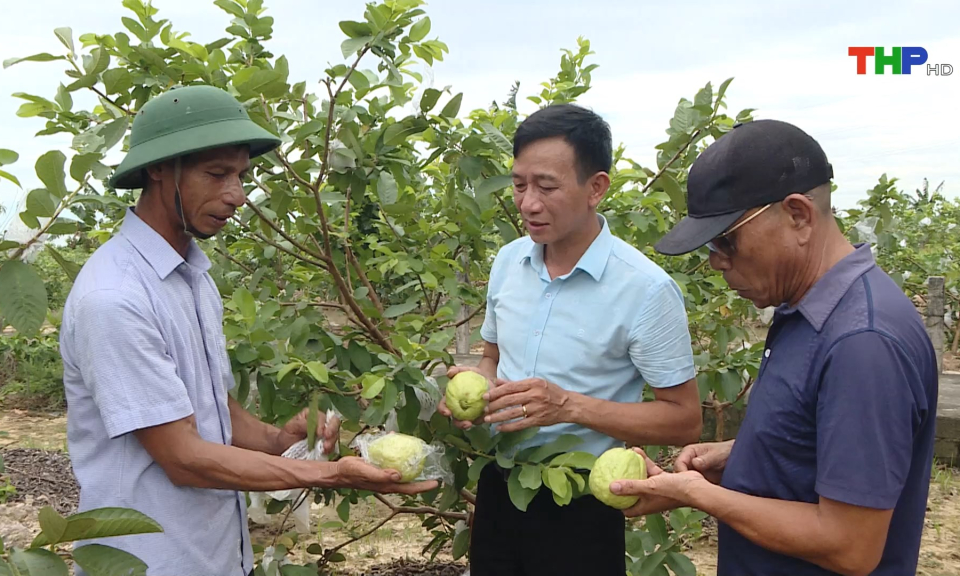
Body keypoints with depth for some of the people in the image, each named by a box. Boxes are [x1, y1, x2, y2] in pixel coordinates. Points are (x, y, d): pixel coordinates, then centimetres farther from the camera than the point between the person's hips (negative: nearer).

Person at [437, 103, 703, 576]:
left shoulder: (645, 289, -19)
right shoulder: (508, 261, -1)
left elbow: (684, 420, -14)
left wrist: (570, 406, -26)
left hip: (581, 506, -5)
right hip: (498, 486, 5)